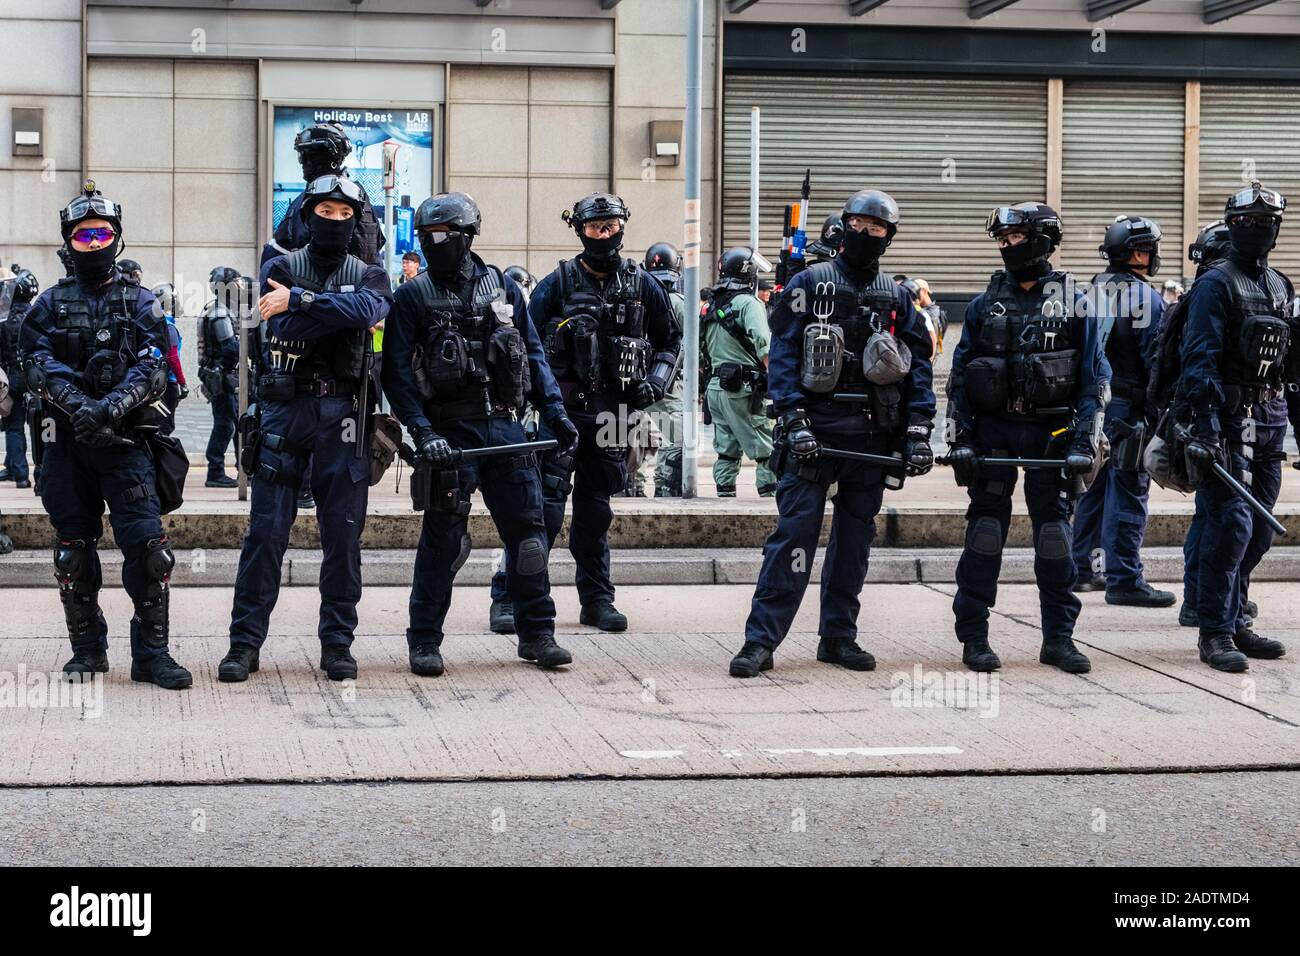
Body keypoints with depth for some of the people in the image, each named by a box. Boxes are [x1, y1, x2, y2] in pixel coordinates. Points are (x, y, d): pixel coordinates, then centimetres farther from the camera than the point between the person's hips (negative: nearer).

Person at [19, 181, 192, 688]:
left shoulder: (139, 301, 8)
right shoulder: (50, 303, 10)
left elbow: (152, 368, -5)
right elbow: (39, 364, -4)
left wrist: (112, 406, -22)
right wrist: (78, 405, -21)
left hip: (126, 441, -2)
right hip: (67, 441, 2)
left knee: (148, 543, -11)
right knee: (73, 548, 7)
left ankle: (152, 652, -4)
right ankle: (87, 649, 19)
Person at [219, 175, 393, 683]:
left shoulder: (368, 275, 9)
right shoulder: (281, 269, 7)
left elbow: (368, 309, -15)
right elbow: (287, 329, -11)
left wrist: (300, 301, -18)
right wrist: (339, 308, -12)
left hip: (342, 413, 1)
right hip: (285, 407, -1)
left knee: (343, 534, 4)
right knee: (266, 531, -2)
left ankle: (337, 642, 12)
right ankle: (245, 642, 3)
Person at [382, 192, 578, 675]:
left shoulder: (503, 287, 10)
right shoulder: (413, 296, 1)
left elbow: (533, 355, 14)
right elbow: (397, 372, -5)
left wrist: (555, 413, 6)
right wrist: (421, 431, -16)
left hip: (505, 428, 3)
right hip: (451, 432, -3)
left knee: (528, 531, 4)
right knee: (444, 539, -2)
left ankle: (537, 634, 15)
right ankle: (424, 642, 8)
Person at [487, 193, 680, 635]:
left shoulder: (642, 286, 8)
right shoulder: (557, 284, 0)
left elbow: (670, 341, 18)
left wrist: (656, 381, 2)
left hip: (612, 413, 3)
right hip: (562, 411, -3)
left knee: (596, 507, 12)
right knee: (544, 501, -10)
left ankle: (597, 599, 20)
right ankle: (509, 597, -8)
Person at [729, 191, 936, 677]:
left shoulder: (897, 297, 13)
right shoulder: (809, 283, 3)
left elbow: (918, 366, 11)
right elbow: (783, 354, -4)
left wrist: (917, 432, 0)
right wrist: (793, 419, -15)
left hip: (871, 435, 4)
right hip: (814, 430, -4)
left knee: (854, 540, 9)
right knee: (794, 532, -9)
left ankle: (838, 637, 18)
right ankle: (760, 640, -9)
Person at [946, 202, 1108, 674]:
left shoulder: (1073, 302, 3)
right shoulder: (986, 303, 8)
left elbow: (1095, 376, 2)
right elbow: (959, 373, 10)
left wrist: (1084, 439, -7)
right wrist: (960, 435, 1)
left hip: (1050, 432, -1)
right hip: (993, 429, 1)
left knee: (1054, 529, 2)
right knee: (985, 528, 0)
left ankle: (1059, 637, 10)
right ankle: (973, 635, 6)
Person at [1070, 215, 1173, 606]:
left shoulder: (1091, 291, 10)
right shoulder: (1146, 298, -11)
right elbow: (1156, 358, -14)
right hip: (1128, 407, -7)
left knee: (1093, 489, 16)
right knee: (1128, 492, -5)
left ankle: (1083, 570, 23)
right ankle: (1124, 580, -4)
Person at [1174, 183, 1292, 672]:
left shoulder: (1280, 286, 17)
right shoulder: (1215, 284, -7)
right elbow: (1200, 358, -16)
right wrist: (1207, 423, -24)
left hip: (1268, 418, 8)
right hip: (1228, 417, -8)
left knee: (1258, 531, 10)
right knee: (1231, 524, -12)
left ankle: (1232, 623, 20)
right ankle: (1215, 632, -8)